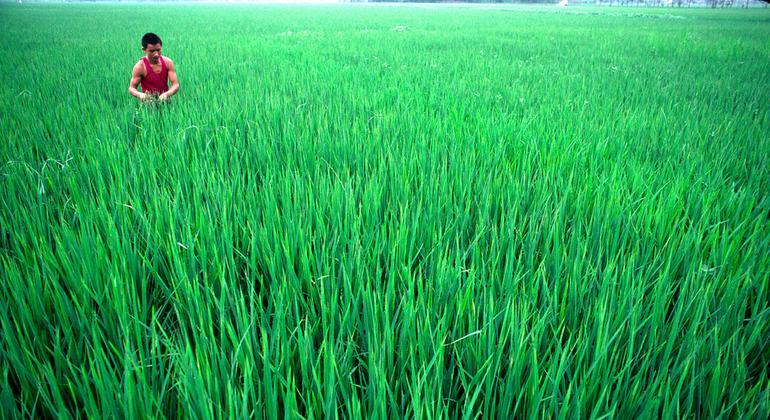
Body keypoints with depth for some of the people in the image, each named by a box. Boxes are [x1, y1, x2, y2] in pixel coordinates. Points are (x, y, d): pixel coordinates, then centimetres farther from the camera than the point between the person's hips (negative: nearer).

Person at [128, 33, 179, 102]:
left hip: (165, 101, 3)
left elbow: (176, 84, -3)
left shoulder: (168, 62, -1)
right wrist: (140, 94, -26)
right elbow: (131, 88, -3)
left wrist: (167, 94, -25)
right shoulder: (140, 67, -8)